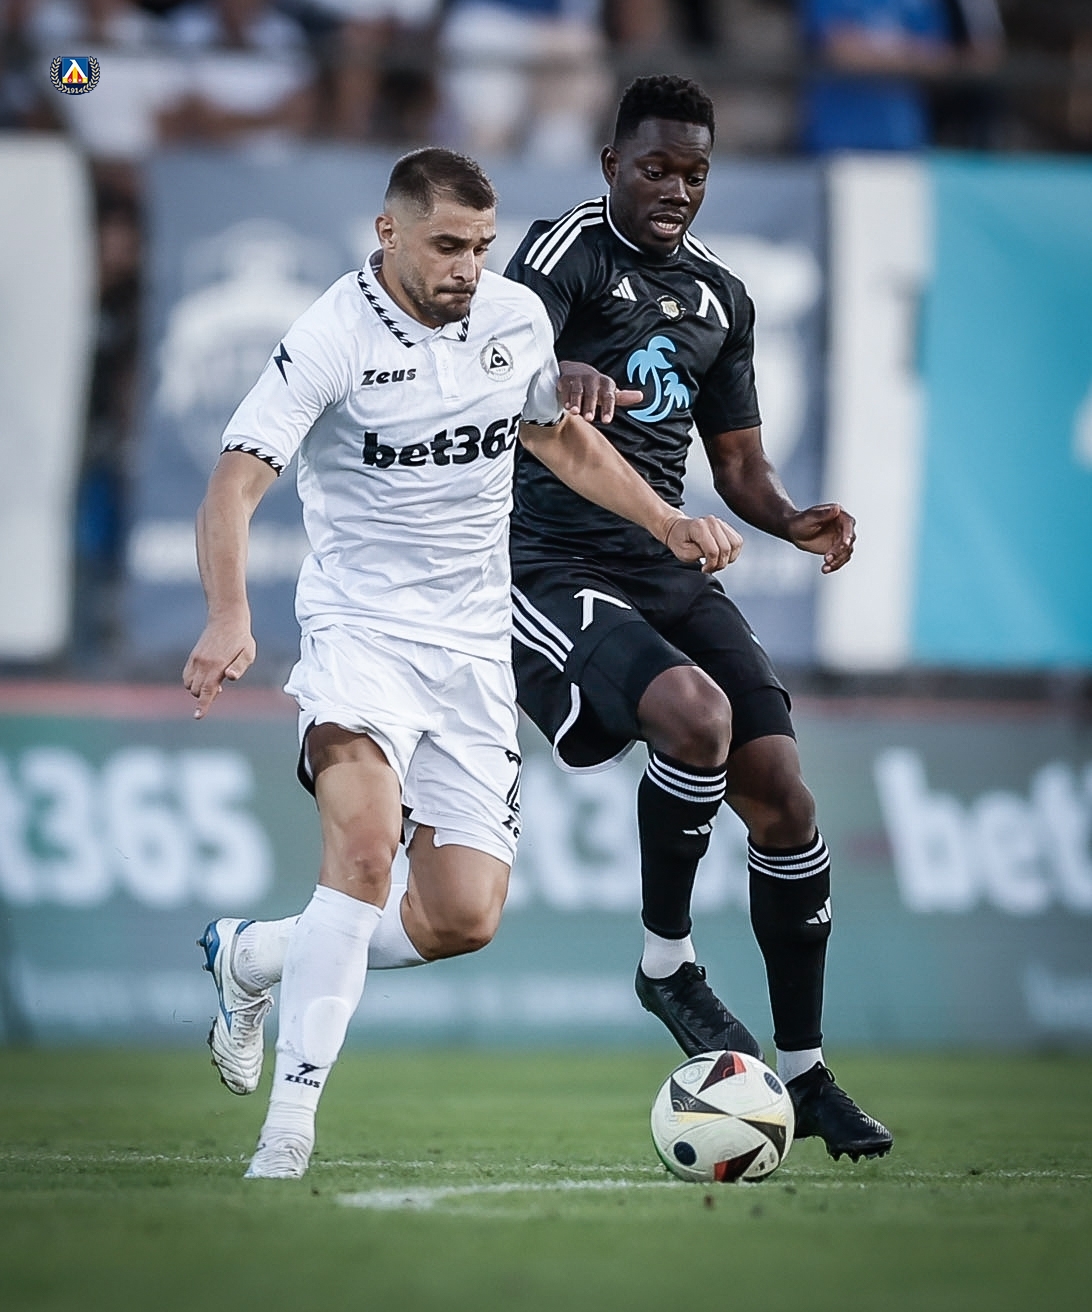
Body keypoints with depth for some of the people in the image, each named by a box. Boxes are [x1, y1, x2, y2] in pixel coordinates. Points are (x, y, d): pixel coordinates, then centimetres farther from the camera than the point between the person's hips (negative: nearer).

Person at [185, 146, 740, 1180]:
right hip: (360, 629, -5)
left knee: (462, 920, -1)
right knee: (366, 842, -30)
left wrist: (668, 524, 13)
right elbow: (234, 485, -20)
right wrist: (229, 616, -37)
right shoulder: (331, 340, -14)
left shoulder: (517, 318, 3)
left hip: (475, 646, 5)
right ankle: (291, 1121, -26)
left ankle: (250, 956, 24)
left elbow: (561, 438, 23)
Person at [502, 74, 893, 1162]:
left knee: (780, 795, -3)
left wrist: (793, 521, -2)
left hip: (669, 570, 7)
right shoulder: (570, 249, -6)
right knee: (696, 713, -33)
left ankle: (805, 1074, 10)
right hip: (554, 570, -7)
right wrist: (556, 378, -50)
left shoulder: (720, 296, 15)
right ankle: (665, 964, -11)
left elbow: (738, 467, 20)